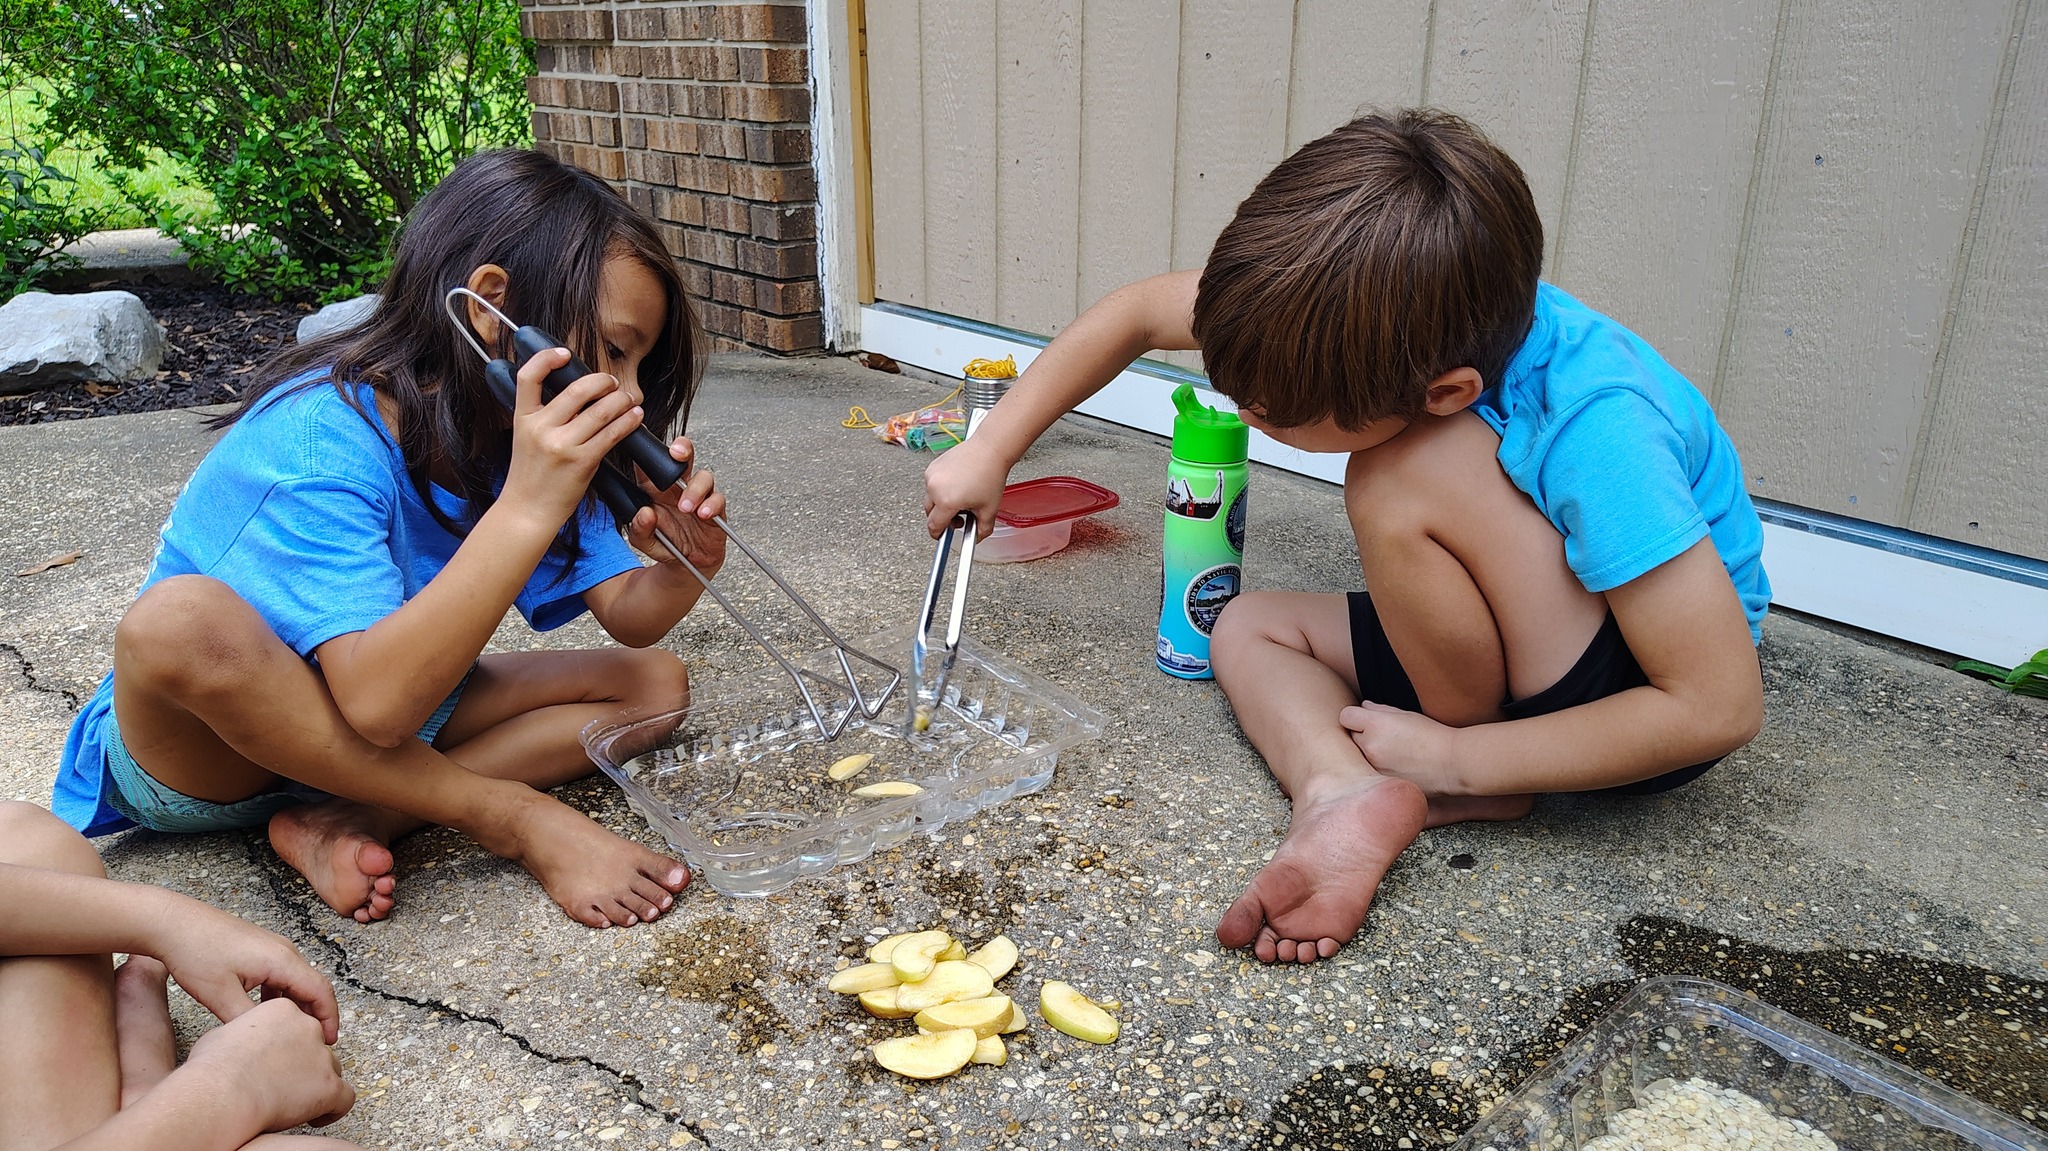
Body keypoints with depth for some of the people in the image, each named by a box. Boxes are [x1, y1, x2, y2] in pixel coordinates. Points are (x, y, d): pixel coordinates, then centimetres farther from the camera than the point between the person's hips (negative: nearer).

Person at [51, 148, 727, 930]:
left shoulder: (534, 442, -7)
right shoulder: (318, 438, -29)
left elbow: (628, 617, -9)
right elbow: (378, 701, -39)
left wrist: (682, 569, -31)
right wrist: (526, 509, -46)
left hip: (392, 731, 7)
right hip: (196, 751, -6)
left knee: (656, 685, -6)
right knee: (180, 620, -39)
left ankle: (347, 823, -16)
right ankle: (513, 817, -25)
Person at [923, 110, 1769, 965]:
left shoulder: (1594, 432, -36)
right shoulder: (1381, 296, -18)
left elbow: (1721, 707, -30)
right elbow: (1139, 314, -7)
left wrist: (1455, 759, -26)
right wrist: (988, 453, -7)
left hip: (1638, 682, -7)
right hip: (1512, 648, 7)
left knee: (1405, 473, -29)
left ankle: (1474, 764, -10)